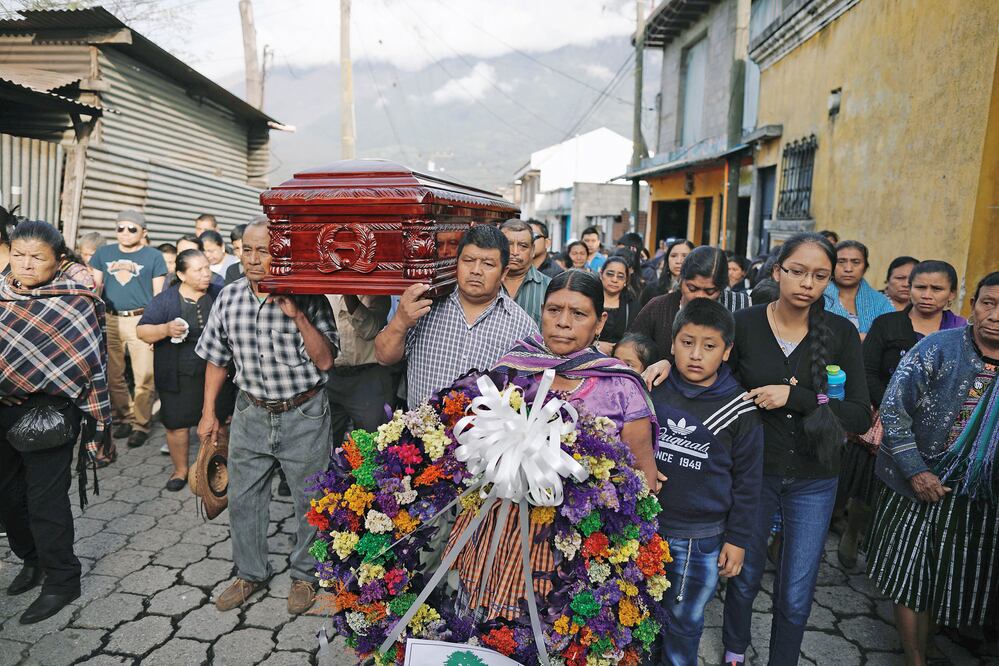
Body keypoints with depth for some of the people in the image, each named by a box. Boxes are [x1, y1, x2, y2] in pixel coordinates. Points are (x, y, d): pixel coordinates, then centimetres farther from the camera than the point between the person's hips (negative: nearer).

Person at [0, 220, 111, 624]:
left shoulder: (74, 304, -11)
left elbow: (90, 366, -11)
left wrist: (93, 423, -11)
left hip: (49, 415, -6)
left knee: (46, 500, 2)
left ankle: (61, 581, 19)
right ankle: (33, 560, 39)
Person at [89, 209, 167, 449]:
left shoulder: (154, 256, 1)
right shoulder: (104, 253, 10)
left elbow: (158, 294, 1)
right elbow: (95, 287, 13)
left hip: (141, 320, -4)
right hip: (110, 320, 4)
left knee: (143, 377, -5)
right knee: (113, 375, 10)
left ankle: (141, 424, 5)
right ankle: (125, 417, 24)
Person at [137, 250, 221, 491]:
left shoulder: (220, 295, 2)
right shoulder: (165, 299, -4)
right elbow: (142, 331, -5)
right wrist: (166, 329, -24)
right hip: (178, 378, -1)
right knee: (176, 424, 7)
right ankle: (180, 469, 27)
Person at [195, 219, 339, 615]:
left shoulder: (307, 298, -14)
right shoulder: (229, 297, -1)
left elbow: (325, 361, -17)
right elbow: (217, 358, 8)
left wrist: (298, 315, -27)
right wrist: (208, 413, 8)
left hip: (303, 416, -4)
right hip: (251, 414, 4)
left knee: (310, 500, 10)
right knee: (243, 497, 15)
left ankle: (304, 574, 32)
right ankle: (250, 573, 37)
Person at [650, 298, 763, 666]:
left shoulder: (738, 408, -8)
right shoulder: (650, 389, -5)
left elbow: (747, 480, -1)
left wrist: (737, 538, 1)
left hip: (702, 539, -1)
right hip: (643, 525, 2)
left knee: (684, 623, 15)